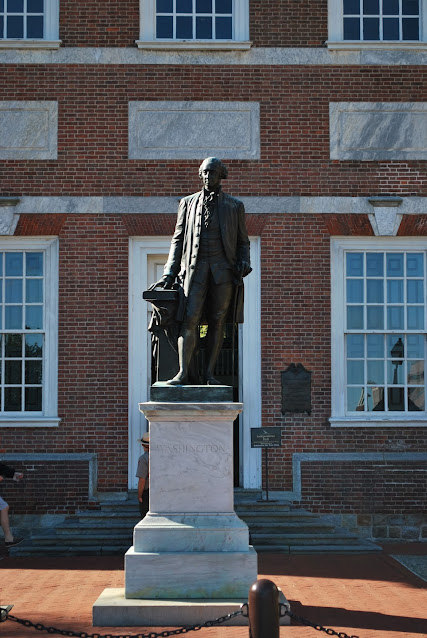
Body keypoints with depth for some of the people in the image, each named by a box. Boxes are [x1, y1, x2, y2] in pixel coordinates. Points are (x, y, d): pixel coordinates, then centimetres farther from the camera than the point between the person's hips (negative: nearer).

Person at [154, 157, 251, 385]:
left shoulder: (235, 206, 12)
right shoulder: (188, 203, 13)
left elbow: (242, 241, 15)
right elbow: (178, 239, 12)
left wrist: (244, 263, -6)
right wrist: (169, 273, 4)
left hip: (223, 269, 0)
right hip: (195, 267, 0)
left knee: (217, 321, -1)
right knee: (190, 319, -12)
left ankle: (209, 373, 1)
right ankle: (183, 372, -15)